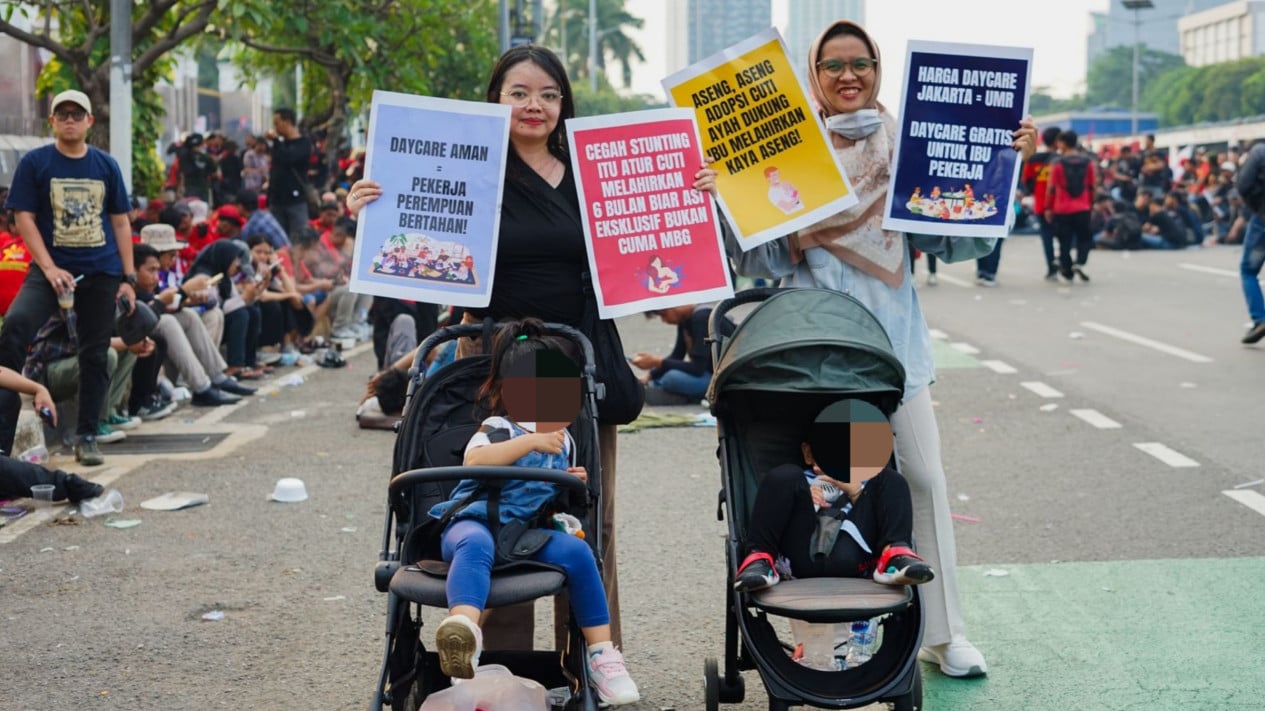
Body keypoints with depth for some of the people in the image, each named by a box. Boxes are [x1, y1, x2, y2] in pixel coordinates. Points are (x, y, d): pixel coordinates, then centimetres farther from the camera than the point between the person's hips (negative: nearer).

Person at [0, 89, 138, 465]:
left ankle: (87, 436, 18)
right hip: (52, 268, -3)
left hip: (102, 272, 3)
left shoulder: (106, 165, 7)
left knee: (95, 355, 5)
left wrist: (128, 277, 6)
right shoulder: (35, 162, 0)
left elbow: (120, 221, 11)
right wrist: (49, 268, -15)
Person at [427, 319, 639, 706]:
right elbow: (474, 461, -29)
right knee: (476, 545, -40)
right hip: (474, 522, -5)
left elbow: (558, 495, 28)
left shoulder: (563, 442, 13)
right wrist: (531, 442, -31)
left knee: (576, 550, -21)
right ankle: (463, 634, -65)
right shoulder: (499, 429, -6)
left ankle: (601, 652, -13)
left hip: (525, 533, 5)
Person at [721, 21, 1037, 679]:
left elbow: (957, 239, 3)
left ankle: (943, 631, 11)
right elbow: (763, 261, -1)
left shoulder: (904, 147, 5)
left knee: (925, 477, 1)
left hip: (892, 334, 2)